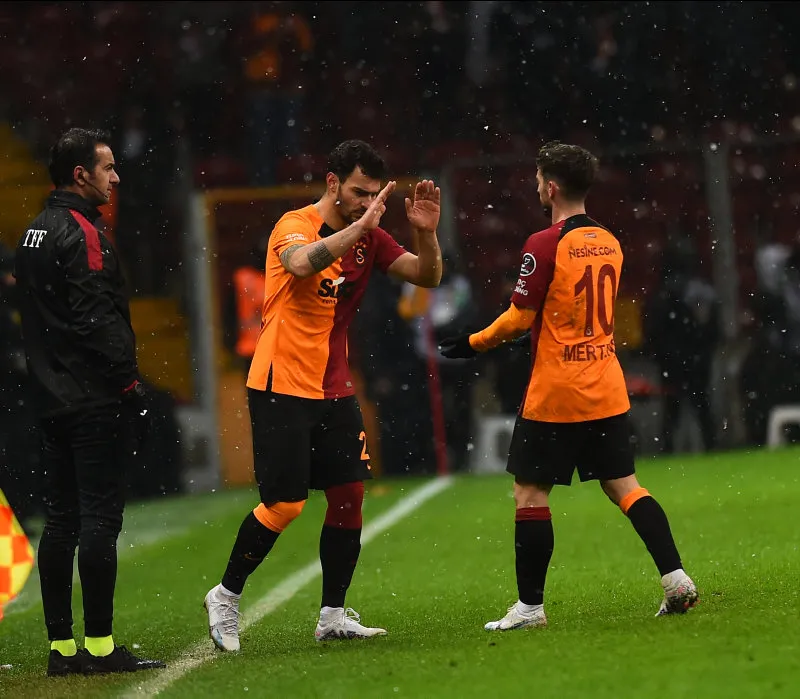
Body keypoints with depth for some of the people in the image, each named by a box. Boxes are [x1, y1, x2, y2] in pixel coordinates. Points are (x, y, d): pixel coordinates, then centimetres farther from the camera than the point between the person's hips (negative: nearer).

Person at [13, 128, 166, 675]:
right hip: (93, 399, -9)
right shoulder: (81, 234, -12)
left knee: (61, 521, 9)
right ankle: (100, 646, -7)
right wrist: (129, 383, -15)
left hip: (52, 399, 9)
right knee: (100, 518, -7)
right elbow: (98, 321, -19)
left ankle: (62, 647, 11)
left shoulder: (35, 233, 17)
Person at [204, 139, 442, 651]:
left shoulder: (368, 237, 8)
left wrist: (427, 232, -13)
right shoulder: (295, 226, -12)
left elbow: (428, 277, 5)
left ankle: (333, 615, 8)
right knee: (285, 504, -8)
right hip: (281, 388, -7)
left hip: (334, 389, 7)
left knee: (350, 495, 1)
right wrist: (360, 225, -37)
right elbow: (302, 263, -35)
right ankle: (226, 596, 11)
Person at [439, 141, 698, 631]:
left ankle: (530, 605, 5)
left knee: (530, 492, 3)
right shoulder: (609, 242, 9)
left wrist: (473, 343, 4)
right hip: (608, 390, 7)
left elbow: (519, 319, -12)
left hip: (554, 395, -7)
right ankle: (676, 577, 0)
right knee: (623, 484, 11)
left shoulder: (544, 246, -14)